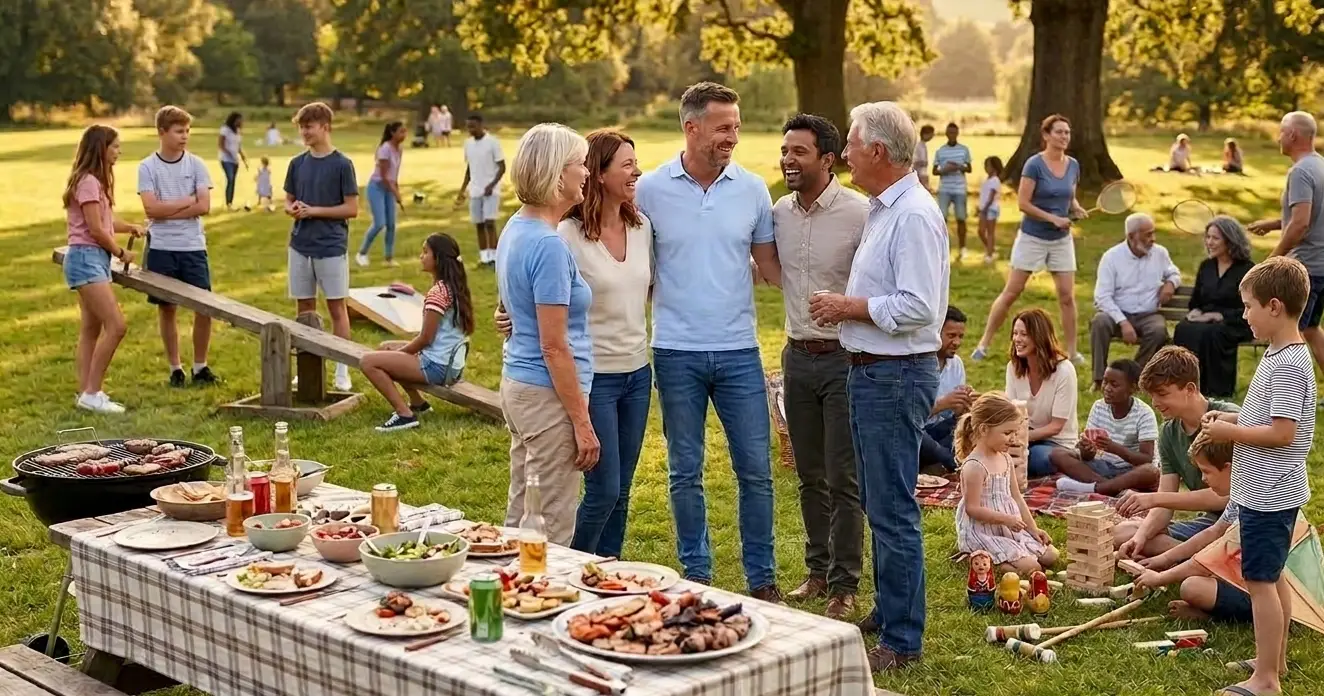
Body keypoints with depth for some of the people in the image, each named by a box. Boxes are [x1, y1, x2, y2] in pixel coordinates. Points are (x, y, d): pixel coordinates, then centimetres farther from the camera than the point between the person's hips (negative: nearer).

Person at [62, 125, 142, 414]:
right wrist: (121, 253, -3)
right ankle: (92, 393, -10)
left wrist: (129, 228, 10)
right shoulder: (88, 182, -14)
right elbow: (96, 230, -15)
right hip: (86, 258, -11)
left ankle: (86, 392, 11)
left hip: (96, 259, 11)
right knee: (116, 326, -15)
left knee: (91, 330, 9)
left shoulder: (96, 181, 16)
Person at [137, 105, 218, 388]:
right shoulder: (147, 167, -1)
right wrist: (188, 201, -9)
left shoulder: (196, 164, 3)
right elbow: (151, 208, -11)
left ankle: (200, 366, 13)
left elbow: (204, 206, -7)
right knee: (166, 308, 7)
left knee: (204, 307, -2)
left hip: (193, 247, 1)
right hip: (161, 248, -1)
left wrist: (167, 211, -11)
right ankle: (175, 368, 17)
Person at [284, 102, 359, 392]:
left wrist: (316, 210, -15)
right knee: (304, 307, 9)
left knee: (336, 307, 2)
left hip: (331, 247, -4)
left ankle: (342, 371, 8)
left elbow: (352, 208, -8)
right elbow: (288, 201, 14)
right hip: (300, 245, 4)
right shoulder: (297, 164, 6)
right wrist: (293, 209, -9)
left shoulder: (342, 164, -7)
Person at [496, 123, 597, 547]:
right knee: (551, 533, 0)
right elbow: (554, 346, -21)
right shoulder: (549, 246, -20)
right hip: (548, 393, -10)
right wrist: (581, 422, -17)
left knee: (520, 522, 17)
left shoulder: (516, 229, 9)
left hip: (517, 383, 10)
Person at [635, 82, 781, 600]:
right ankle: (696, 576, 23)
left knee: (756, 470, 4)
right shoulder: (651, 190, -3)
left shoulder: (752, 188, 1)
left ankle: (762, 579, 17)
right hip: (677, 353, -1)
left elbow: (771, 266, 5)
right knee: (685, 473, 10)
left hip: (739, 351, 1)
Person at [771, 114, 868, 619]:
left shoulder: (859, 213, -14)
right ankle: (818, 570, 28)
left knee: (843, 480, -2)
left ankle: (845, 585, 8)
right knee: (810, 476, 15)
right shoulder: (779, 212, 4)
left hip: (846, 358, -6)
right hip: (798, 356, 6)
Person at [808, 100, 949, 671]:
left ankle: (901, 642, 4)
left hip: (896, 376, -11)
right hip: (871, 371, 11)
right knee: (880, 504, 19)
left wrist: (850, 307, -15)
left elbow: (919, 307, -25)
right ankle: (888, 613, 32)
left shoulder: (914, 215, -19)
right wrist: (846, 306, 8)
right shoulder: (882, 209, 13)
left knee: (892, 512, -4)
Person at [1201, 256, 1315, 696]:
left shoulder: (1287, 365, -22)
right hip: (1269, 491, 10)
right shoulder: (1280, 355, 9)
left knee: (1260, 580, -5)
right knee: (1273, 576, 19)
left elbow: (1282, 432, -26)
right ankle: (1275, 660, 32)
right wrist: (1235, 419, 7)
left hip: (1268, 495, -10)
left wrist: (1231, 433, -17)